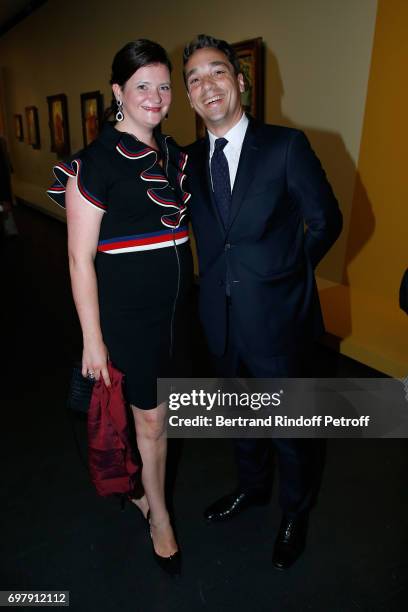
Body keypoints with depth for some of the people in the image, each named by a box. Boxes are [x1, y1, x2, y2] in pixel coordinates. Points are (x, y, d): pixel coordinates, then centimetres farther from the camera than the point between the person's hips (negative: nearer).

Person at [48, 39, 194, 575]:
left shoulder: (174, 155, 7)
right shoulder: (97, 161, -14)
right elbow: (80, 258, -14)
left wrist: (190, 296, 14)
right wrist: (93, 339, -13)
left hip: (176, 306, 6)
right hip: (128, 312, -6)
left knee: (155, 410, 18)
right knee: (152, 418, 10)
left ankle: (141, 485, 45)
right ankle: (159, 515, 36)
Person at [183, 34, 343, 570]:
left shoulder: (286, 146, -10)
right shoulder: (191, 160, 4)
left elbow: (326, 221, -3)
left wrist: (285, 271, 2)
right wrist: (229, 274, -3)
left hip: (276, 321, -4)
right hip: (222, 320, 5)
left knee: (290, 429, 14)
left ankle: (296, 514, 43)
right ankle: (252, 487, 53)